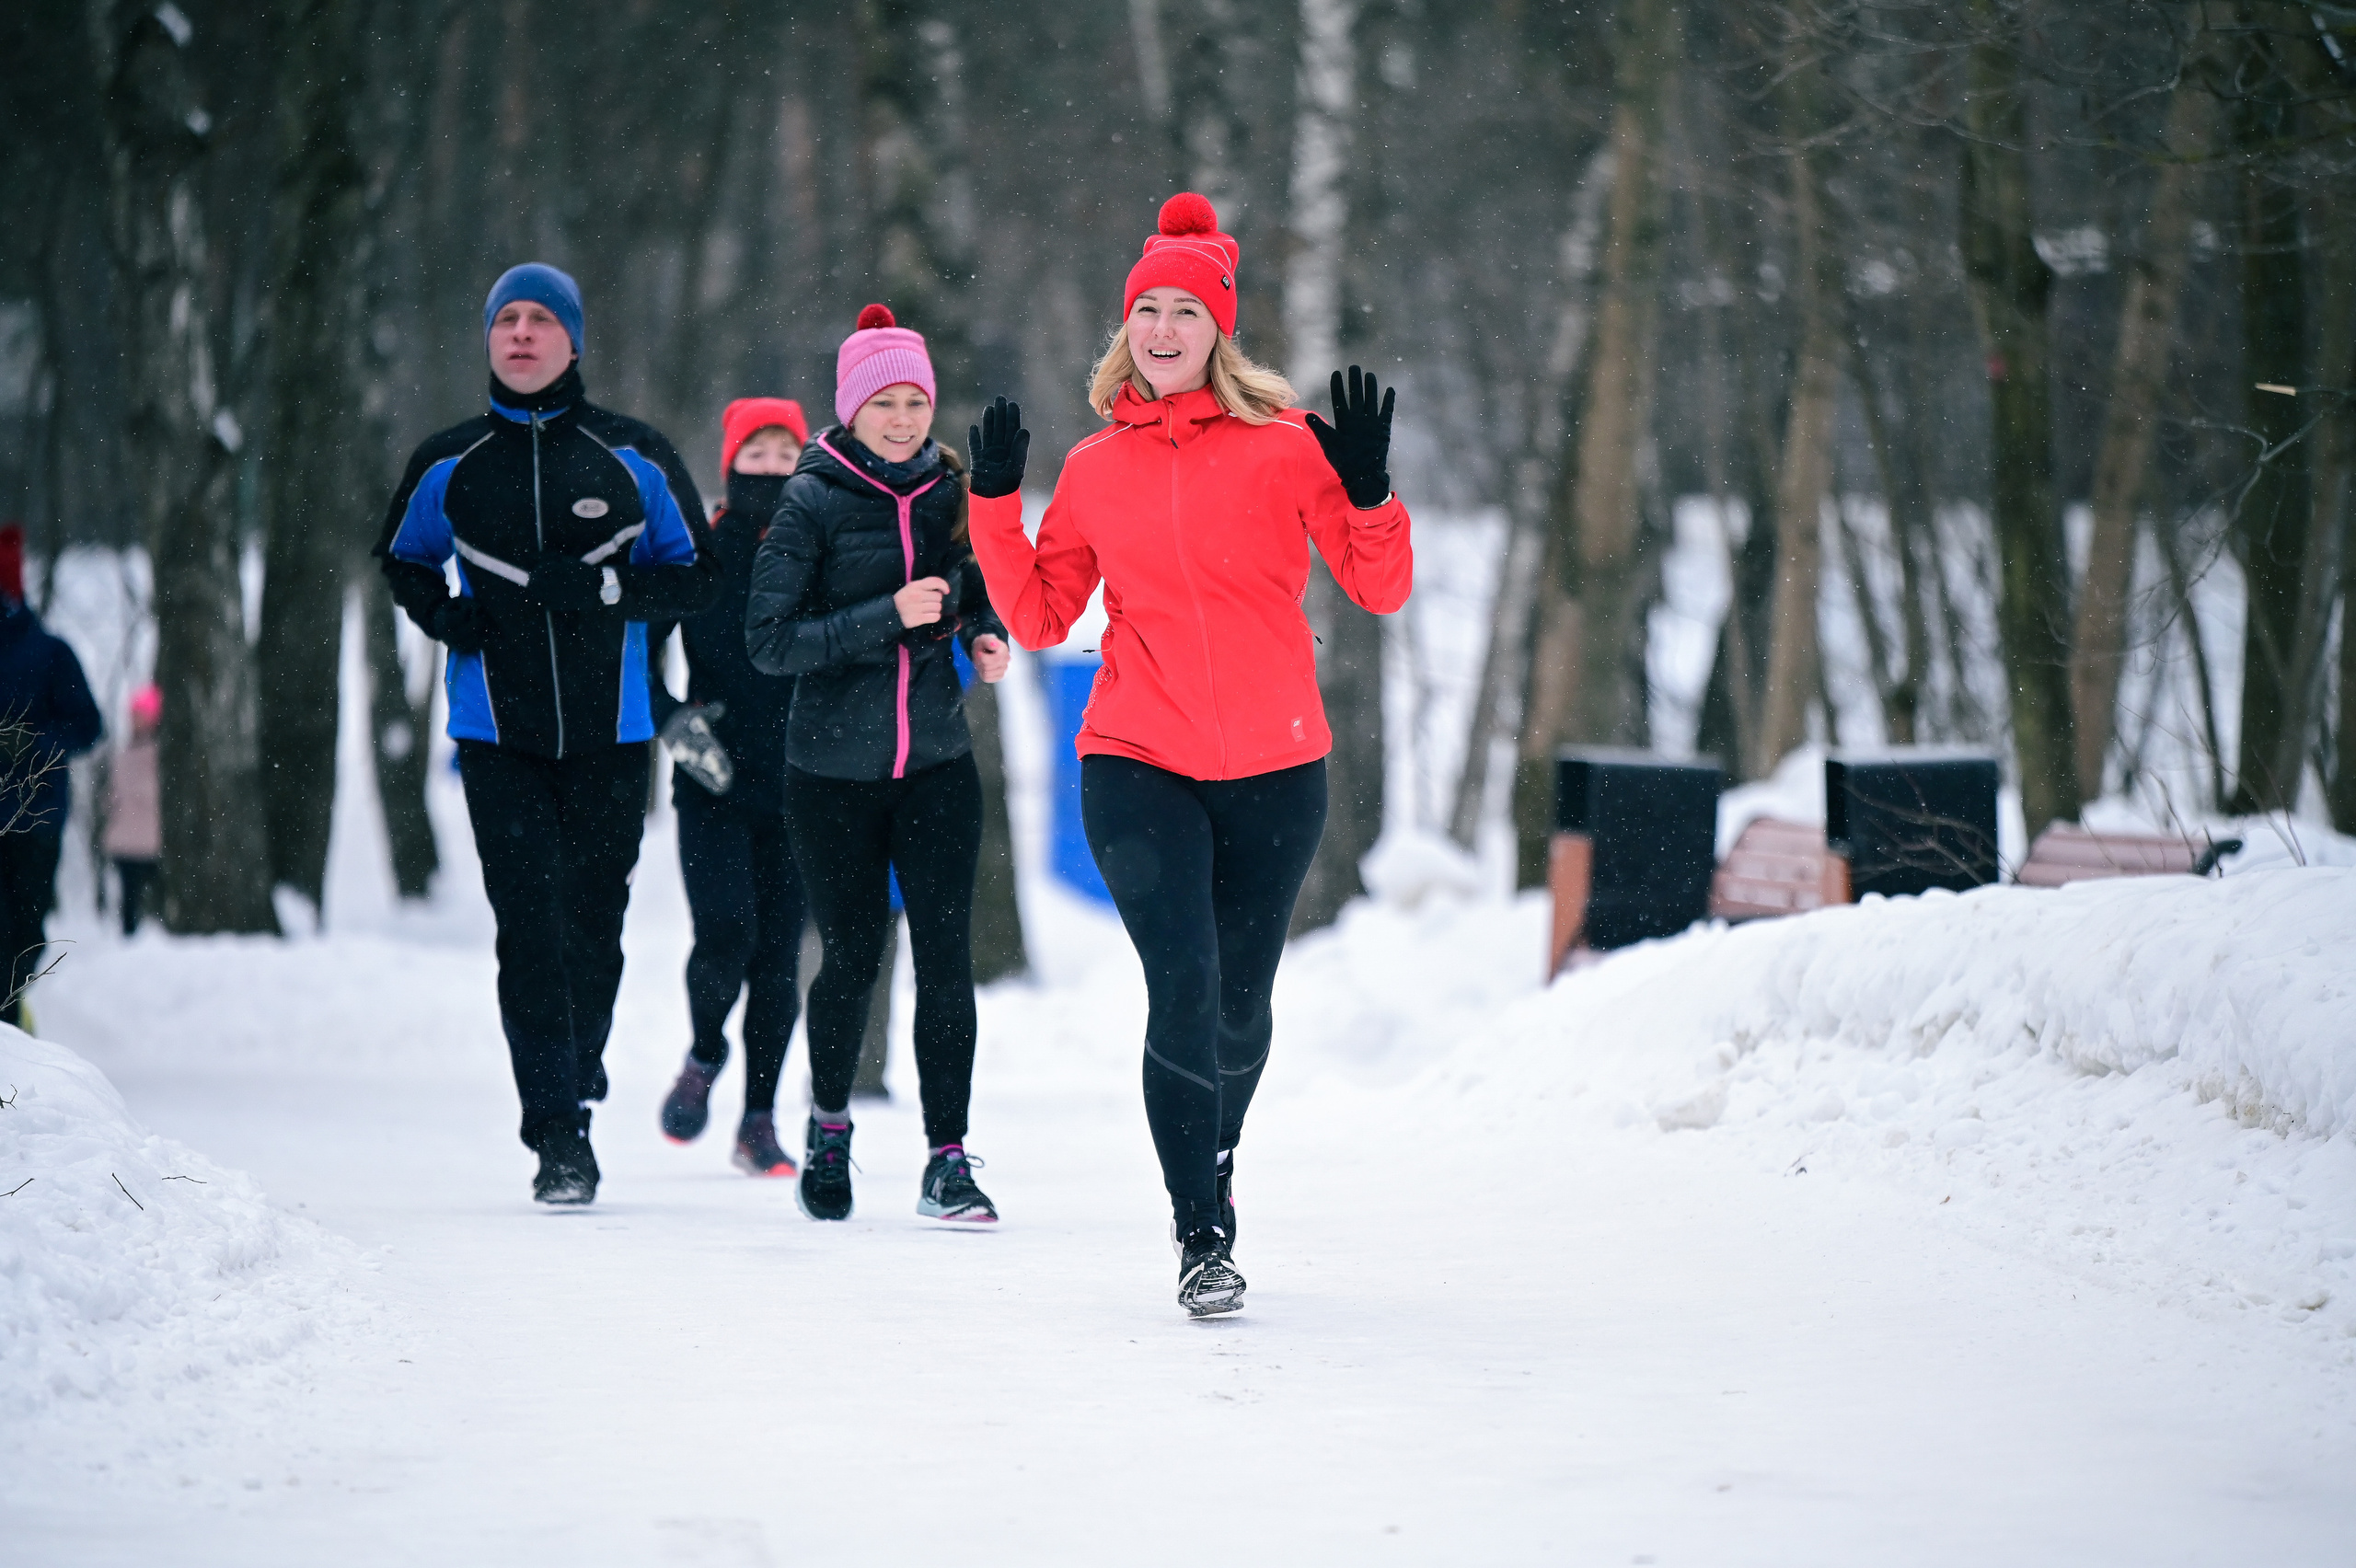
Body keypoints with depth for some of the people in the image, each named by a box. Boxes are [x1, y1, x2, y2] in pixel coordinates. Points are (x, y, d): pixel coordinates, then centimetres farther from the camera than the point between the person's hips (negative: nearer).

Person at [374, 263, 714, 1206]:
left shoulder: (635, 458, 2)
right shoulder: (447, 465, 6)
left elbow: (696, 579, 6)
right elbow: (402, 560, 21)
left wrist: (606, 587, -12)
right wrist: (443, 614, 0)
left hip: (610, 734, 0)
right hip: (497, 732, 0)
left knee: (594, 926, 5)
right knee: (529, 926, -11)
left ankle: (576, 1087, 25)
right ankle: (557, 1137, -10)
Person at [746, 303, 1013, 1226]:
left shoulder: (951, 493, 3)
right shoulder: (811, 505, -8)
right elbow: (769, 641, -13)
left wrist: (987, 635, -5)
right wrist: (889, 616, -22)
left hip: (938, 767, 2)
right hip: (833, 773, -2)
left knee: (946, 957, -7)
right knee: (852, 958, 6)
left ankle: (948, 1160, -2)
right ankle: (828, 1123, 32)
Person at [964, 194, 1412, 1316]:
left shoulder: (1283, 446, 1)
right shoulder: (1095, 468, 8)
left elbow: (1381, 589, -1)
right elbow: (1039, 617, 12)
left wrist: (1368, 494, -18)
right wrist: (995, 505, 2)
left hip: (1274, 770, 0)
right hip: (1137, 766, 0)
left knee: (1240, 1008, 10)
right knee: (1184, 989, -15)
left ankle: (1214, 1168, 39)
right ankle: (1201, 1236, -7)